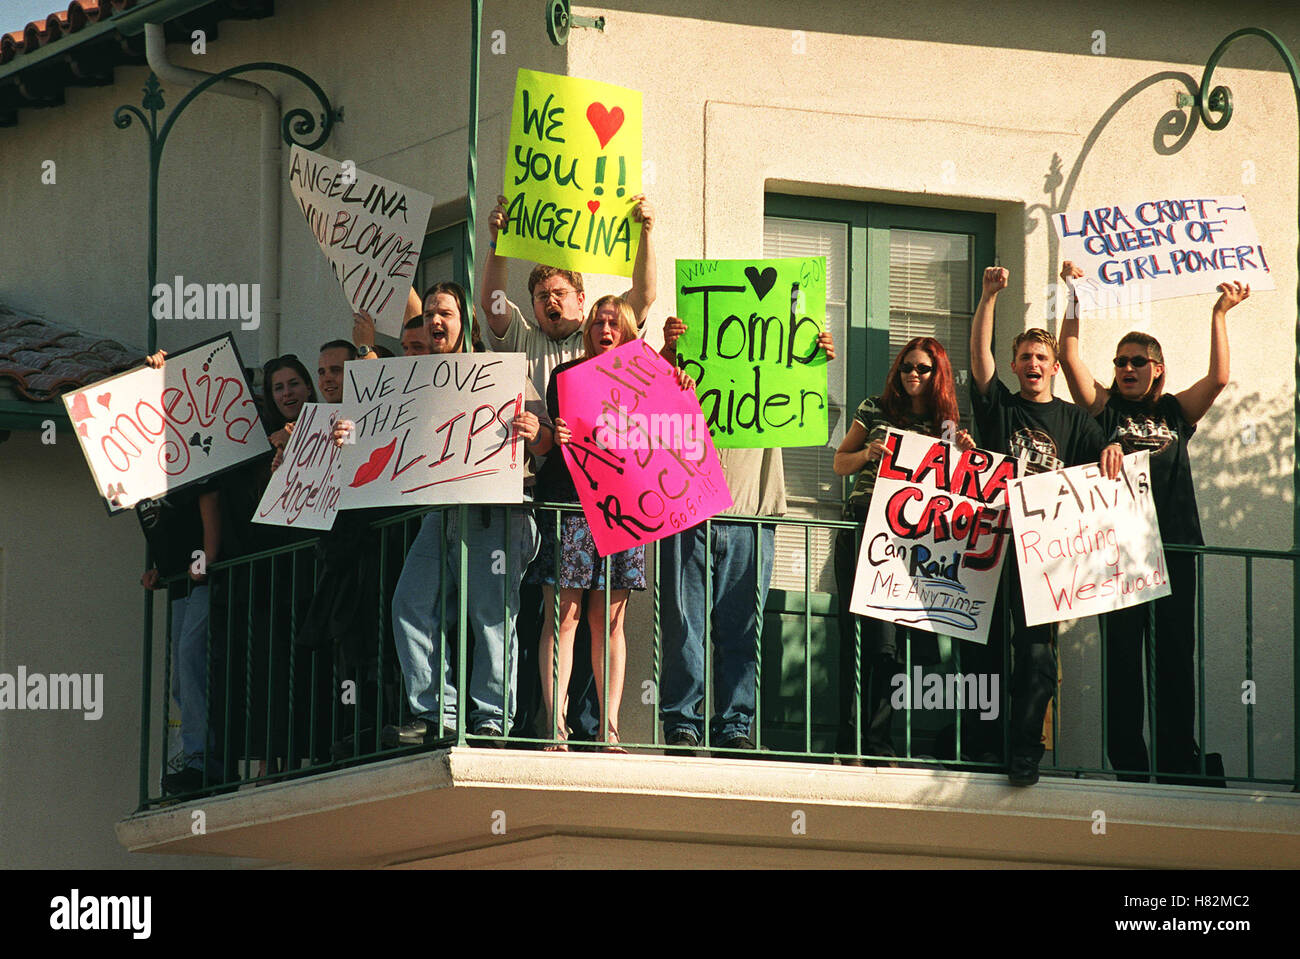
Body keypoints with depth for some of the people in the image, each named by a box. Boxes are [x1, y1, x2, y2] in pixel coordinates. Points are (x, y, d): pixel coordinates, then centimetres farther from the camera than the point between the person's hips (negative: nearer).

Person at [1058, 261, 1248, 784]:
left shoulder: (1176, 412, 16)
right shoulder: (1104, 408, 10)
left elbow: (1218, 377, 5)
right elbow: (1070, 357, 1)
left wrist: (1219, 314, 5)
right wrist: (1074, 298, -1)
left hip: (1173, 544, 2)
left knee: (1175, 655, 2)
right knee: (1121, 656, -3)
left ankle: (1179, 758, 5)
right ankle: (1126, 761, -1)